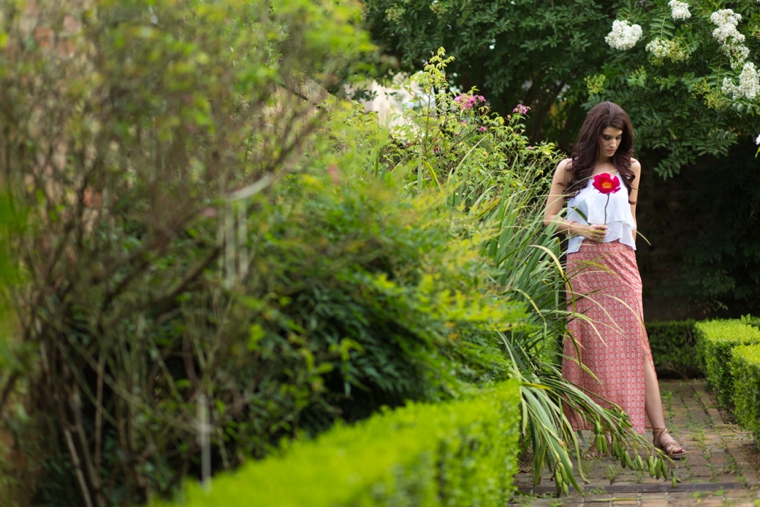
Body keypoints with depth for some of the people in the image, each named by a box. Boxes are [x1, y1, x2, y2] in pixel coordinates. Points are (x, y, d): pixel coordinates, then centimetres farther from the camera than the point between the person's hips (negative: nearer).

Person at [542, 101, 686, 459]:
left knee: (634, 342, -7)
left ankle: (659, 430, -11)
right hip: (583, 264, -1)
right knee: (591, 345, -1)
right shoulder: (570, 169, 6)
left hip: (620, 263, 1)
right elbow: (549, 218, 5)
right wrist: (579, 229, -10)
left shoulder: (629, 168, 13)